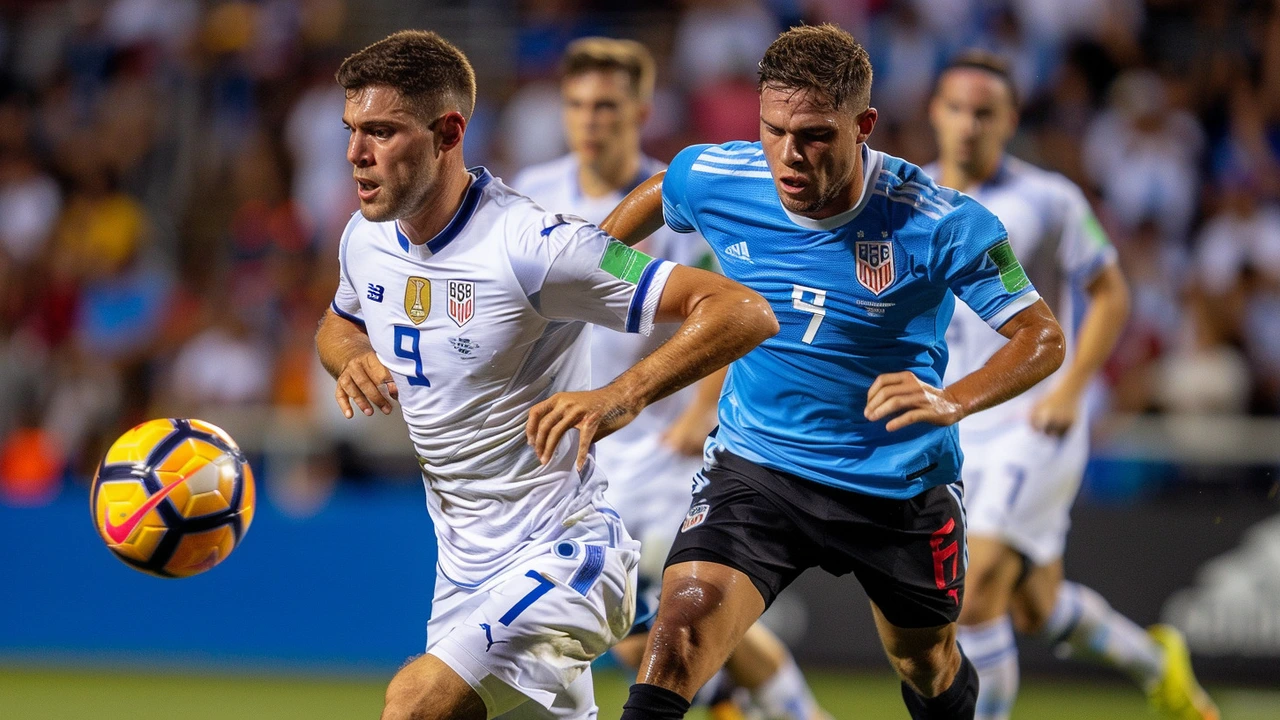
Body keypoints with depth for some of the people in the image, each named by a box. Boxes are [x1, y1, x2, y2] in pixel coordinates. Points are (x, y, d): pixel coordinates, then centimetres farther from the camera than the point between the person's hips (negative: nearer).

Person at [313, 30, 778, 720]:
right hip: (462, 568, 8)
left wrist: (620, 398, -39)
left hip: (561, 554, -8)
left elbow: (742, 312, -25)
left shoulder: (531, 244, -22)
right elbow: (338, 323, 25)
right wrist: (352, 357, 0)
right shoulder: (366, 237, 0)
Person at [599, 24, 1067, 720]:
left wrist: (952, 401, -37)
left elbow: (1043, 337, -19)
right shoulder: (711, 179, -13)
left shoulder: (939, 222, -22)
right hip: (755, 465, 1)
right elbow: (657, 194, 12)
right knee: (681, 628, -24)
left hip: (901, 483, 0)